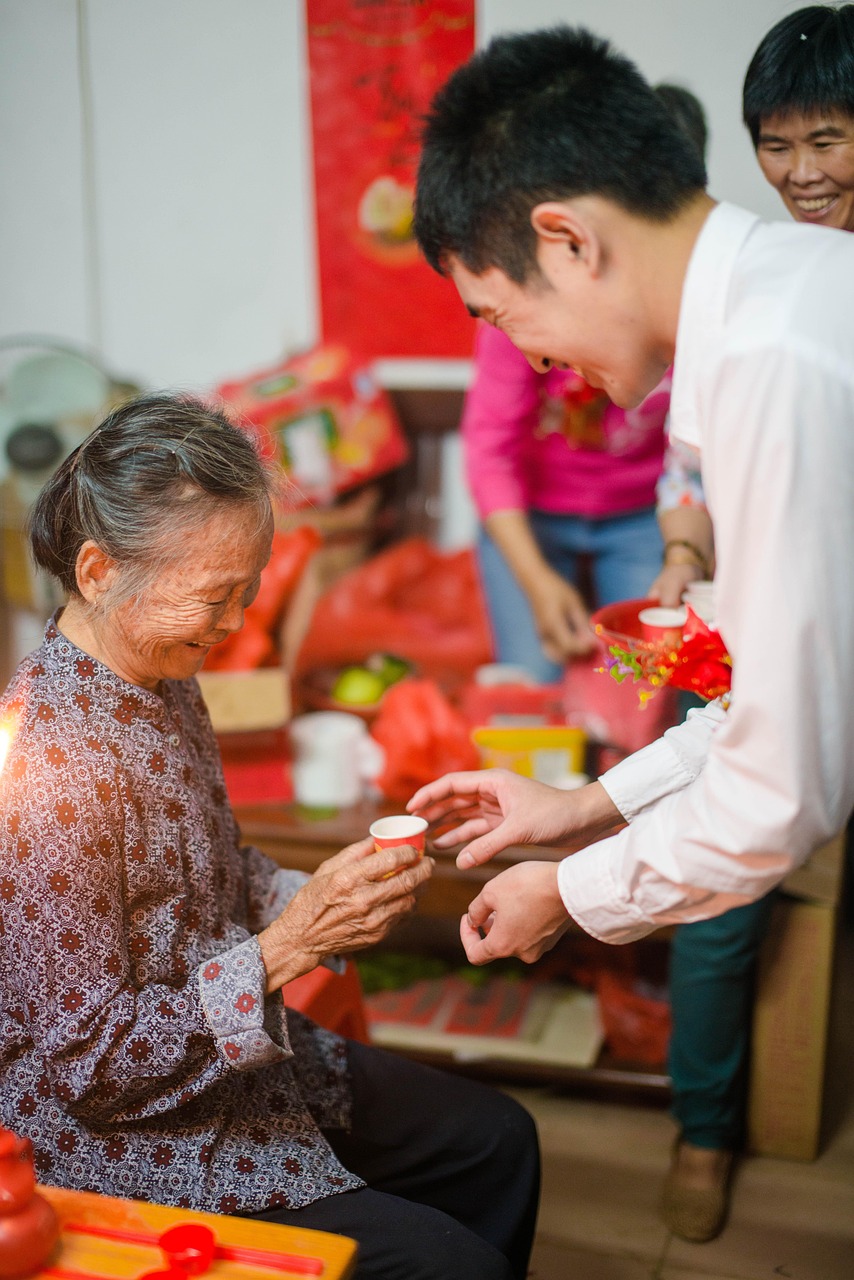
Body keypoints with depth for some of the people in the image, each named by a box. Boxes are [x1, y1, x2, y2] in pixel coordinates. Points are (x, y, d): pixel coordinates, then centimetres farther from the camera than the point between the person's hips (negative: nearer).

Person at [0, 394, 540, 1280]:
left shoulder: (162, 681, -1)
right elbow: (90, 1061, -24)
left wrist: (317, 898, -6)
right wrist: (288, 944, -28)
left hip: (239, 1060, 9)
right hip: (116, 1142, -9)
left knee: (496, 1141, 14)